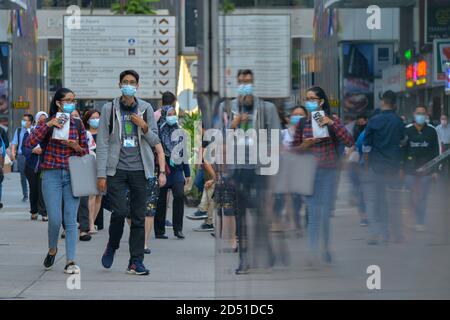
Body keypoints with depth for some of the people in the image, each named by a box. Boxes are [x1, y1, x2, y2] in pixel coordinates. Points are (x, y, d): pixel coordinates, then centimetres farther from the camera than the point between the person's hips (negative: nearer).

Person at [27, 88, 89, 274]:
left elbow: (86, 152, 13)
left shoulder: (78, 125, 8)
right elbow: (31, 143, -12)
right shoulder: (48, 123, 2)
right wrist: (48, 125, -19)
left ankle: (70, 261, -2)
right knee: (55, 219, -6)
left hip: (72, 175, 2)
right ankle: (52, 250, 22)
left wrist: (77, 147, -9)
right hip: (52, 175, -2)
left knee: (71, 220, -3)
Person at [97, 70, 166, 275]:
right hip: (117, 169, -2)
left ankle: (136, 261, 7)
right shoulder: (109, 109, 3)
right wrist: (101, 174, -5)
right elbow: (102, 143, 1)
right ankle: (112, 247, 15)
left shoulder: (146, 109, 9)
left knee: (139, 217, 1)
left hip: (140, 169, 2)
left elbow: (155, 141, 11)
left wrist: (144, 127, -10)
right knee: (119, 212, -12)